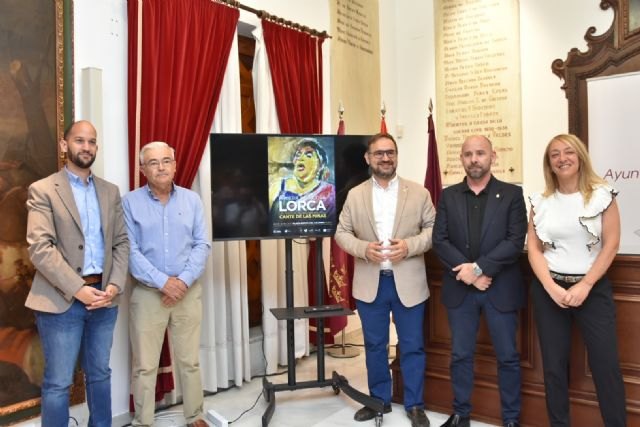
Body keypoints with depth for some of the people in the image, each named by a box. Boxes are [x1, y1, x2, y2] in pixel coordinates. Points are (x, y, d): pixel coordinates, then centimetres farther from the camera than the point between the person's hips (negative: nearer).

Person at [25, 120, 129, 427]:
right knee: (58, 383, 5)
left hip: (104, 298, 4)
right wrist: (78, 289, -17)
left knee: (100, 374, 16)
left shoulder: (110, 192, 11)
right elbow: (40, 249, -12)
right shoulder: (43, 190, -3)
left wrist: (115, 285, -6)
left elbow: (121, 242, 8)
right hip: (62, 300, -4)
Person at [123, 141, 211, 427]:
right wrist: (163, 282, -16)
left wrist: (183, 280, -12)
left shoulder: (192, 200, 5)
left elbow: (202, 245, 1)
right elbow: (130, 251, -8)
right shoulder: (130, 202, -2)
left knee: (189, 361, 11)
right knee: (144, 365, 6)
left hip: (188, 292, 2)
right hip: (147, 294, -2)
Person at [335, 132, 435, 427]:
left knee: (412, 346, 7)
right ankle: (380, 400, 30)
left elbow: (433, 229, 0)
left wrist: (410, 246, -17)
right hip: (370, 284, 2)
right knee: (374, 345, 13)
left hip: (408, 283, -1)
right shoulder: (355, 195, 4)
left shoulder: (419, 193, 1)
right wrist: (363, 248, -15)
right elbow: (342, 233, 4)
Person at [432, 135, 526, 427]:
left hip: (501, 288, -2)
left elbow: (516, 242, -9)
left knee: (507, 357, 8)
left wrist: (479, 267, -18)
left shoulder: (512, 194, -1)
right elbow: (439, 241, -1)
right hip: (460, 288, 2)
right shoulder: (448, 196, 6)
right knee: (460, 355, 11)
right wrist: (468, 273, -13)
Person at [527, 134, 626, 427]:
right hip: (548, 289, 2)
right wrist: (552, 288, -10)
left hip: (594, 288, -1)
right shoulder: (540, 201, 3)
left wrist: (584, 286, -11)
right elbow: (533, 248, 1)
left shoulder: (602, 194, -2)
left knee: (606, 364, -2)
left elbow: (611, 244, -5)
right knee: (554, 364, 8)